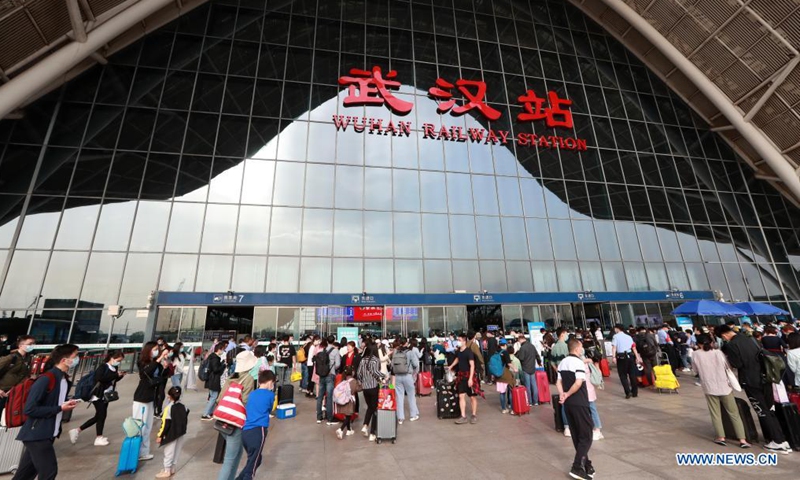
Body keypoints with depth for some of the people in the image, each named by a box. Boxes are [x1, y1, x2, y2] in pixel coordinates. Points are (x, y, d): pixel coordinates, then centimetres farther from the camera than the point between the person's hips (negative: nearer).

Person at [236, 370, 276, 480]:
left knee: (254, 460, 23)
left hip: (245, 432, 7)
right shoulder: (270, 395, 1)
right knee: (252, 464, 4)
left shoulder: (252, 394, 16)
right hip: (258, 431, -7)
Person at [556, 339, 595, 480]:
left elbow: (558, 382, 8)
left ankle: (586, 465, 27)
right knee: (586, 437, 2)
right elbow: (578, 383, -24)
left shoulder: (562, 362, 11)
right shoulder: (578, 362, -14)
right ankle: (577, 467, -2)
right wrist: (567, 394, -12)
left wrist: (562, 395, -6)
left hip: (568, 404, 7)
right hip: (579, 404, -7)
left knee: (577, 436, 16)